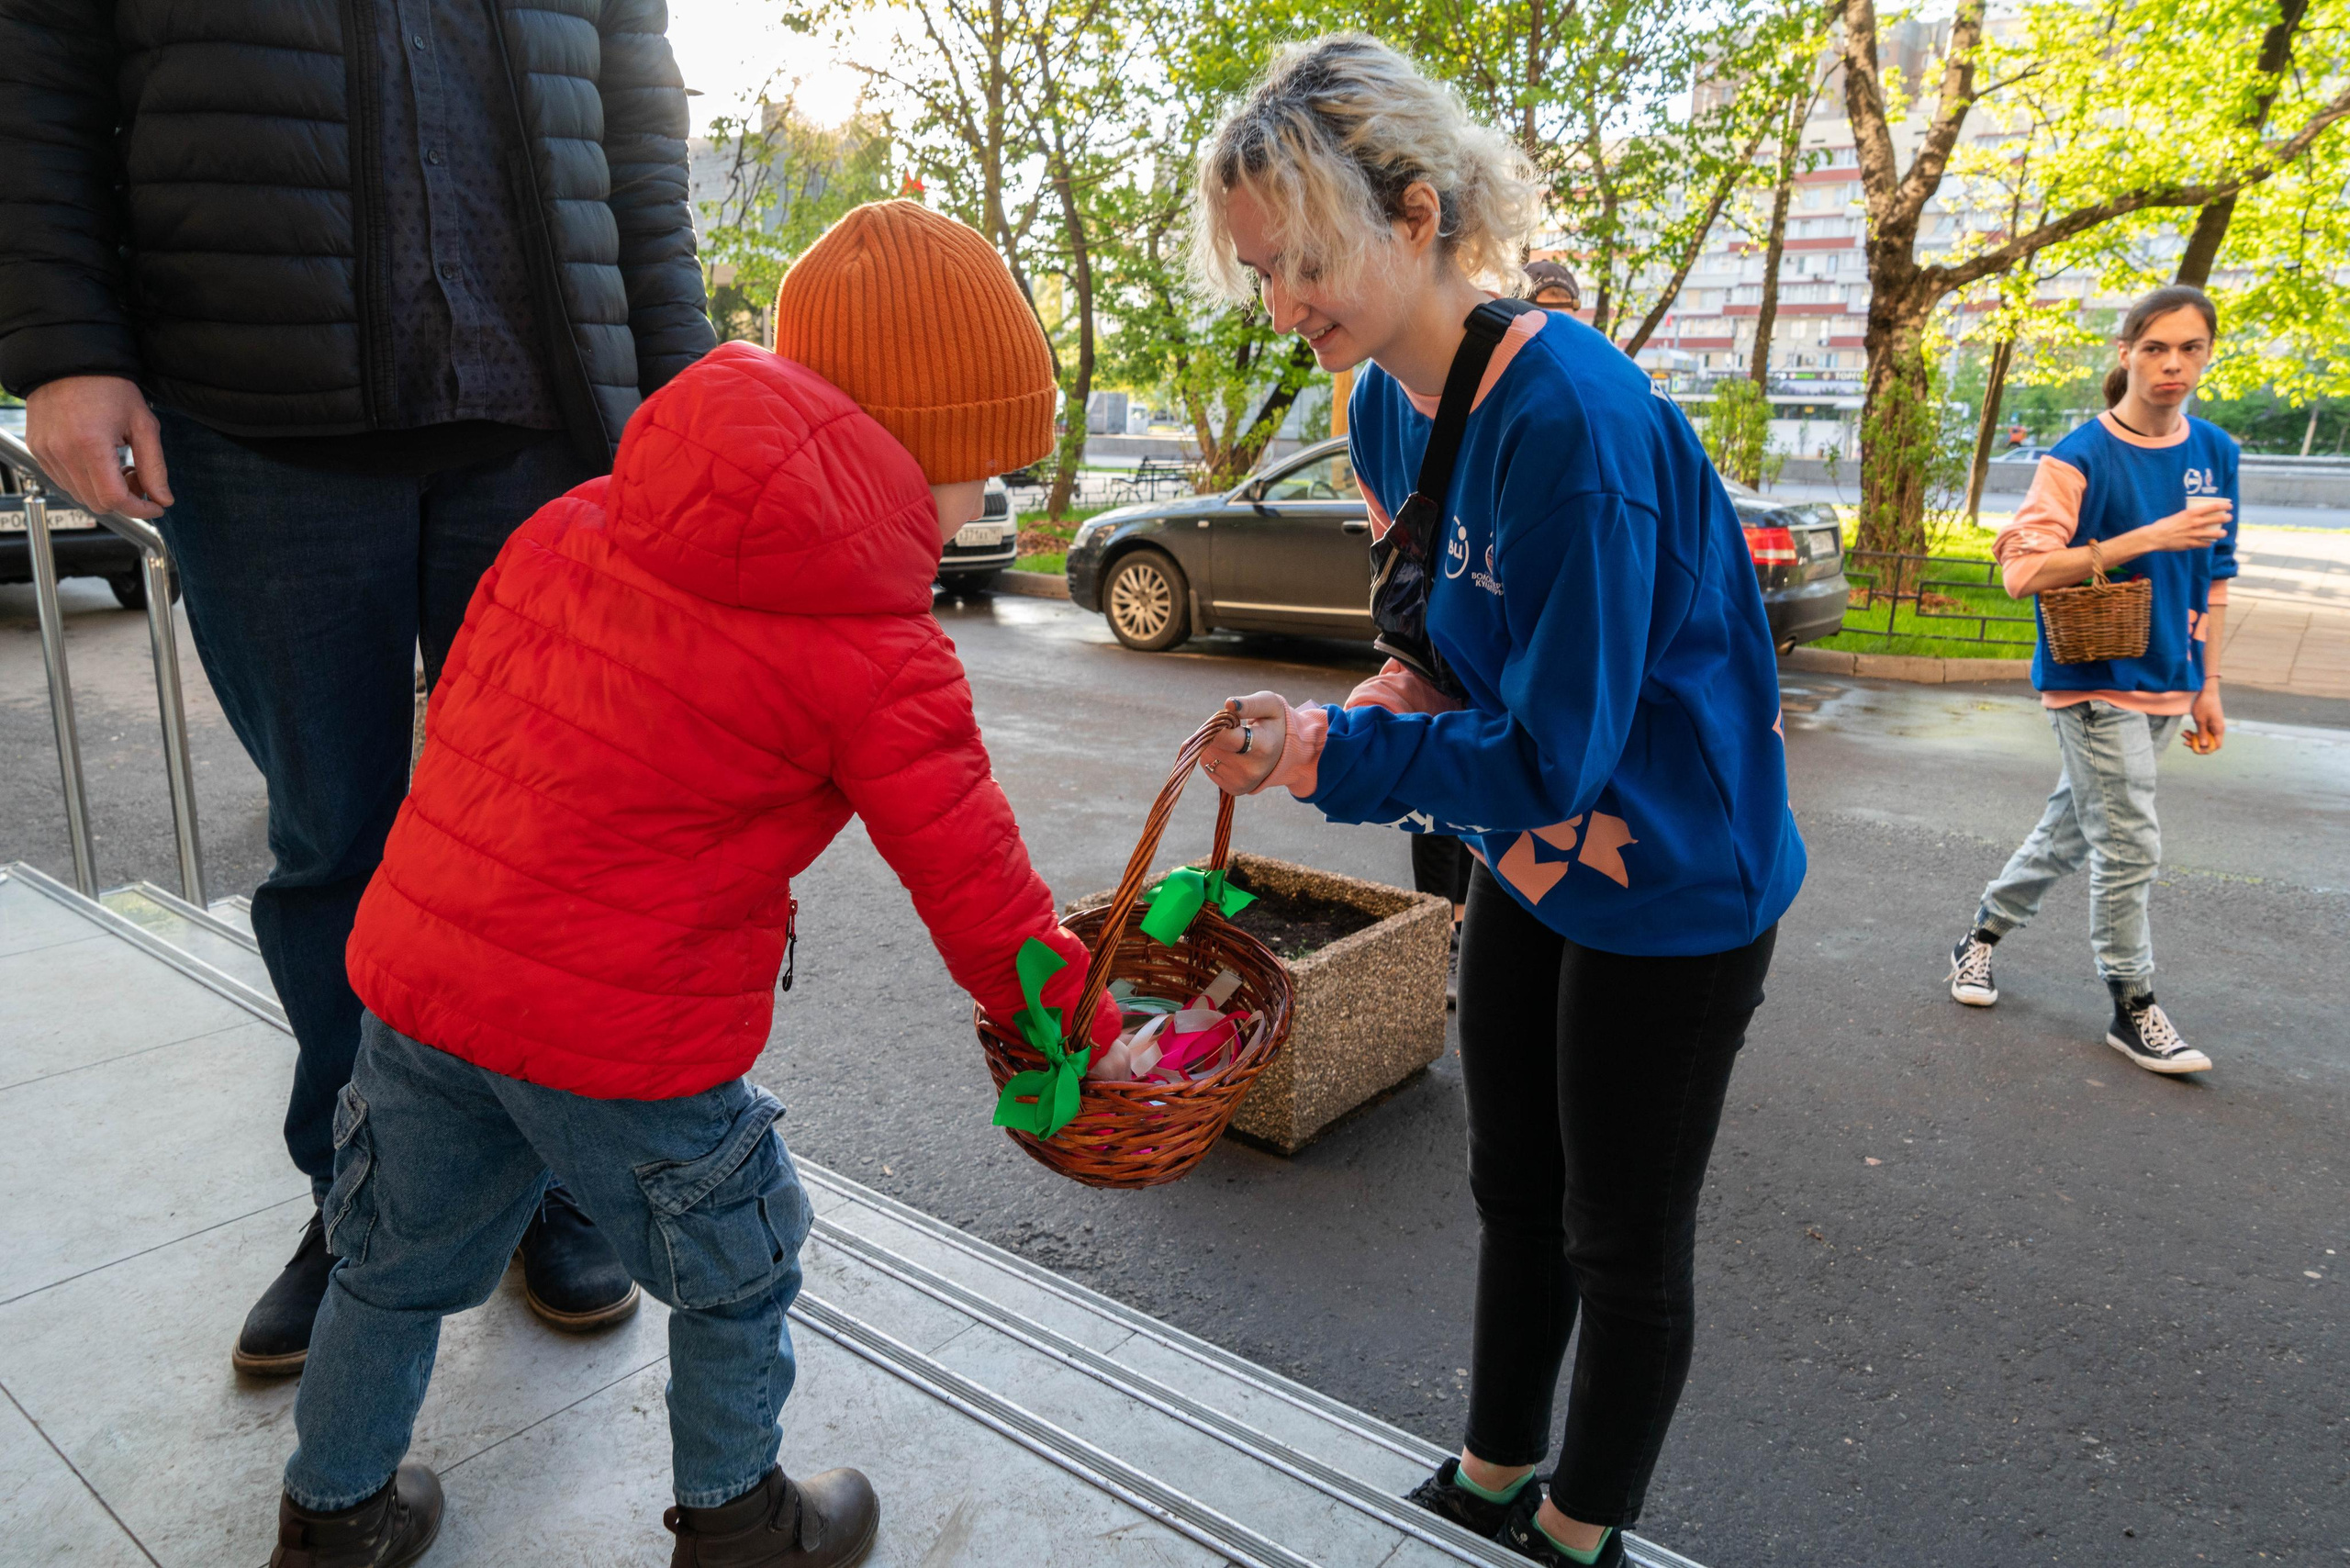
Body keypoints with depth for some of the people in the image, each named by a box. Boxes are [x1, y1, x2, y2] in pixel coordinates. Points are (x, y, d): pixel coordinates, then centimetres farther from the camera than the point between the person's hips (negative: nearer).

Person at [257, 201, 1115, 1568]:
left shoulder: (577, 521, 4)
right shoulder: (880, 657, -13)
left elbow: (457, 712, 12)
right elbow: (975, 887, -9)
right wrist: (1086, 1033, 7)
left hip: (416, 964, 7)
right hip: (628, 1036, -6)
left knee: (401, 1259, 26)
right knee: (735, 1277, 20)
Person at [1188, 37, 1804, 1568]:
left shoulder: (1570, 417, -30)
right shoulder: (1390, 402, -3)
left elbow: (1552, 751, -27)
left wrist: (1327, 751, -22)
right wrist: (1407, 687, -10)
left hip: (1667, 882, -8)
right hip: (1529, 862, 8)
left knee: (1623, 1245, 12)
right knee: (1515, 1198, 23)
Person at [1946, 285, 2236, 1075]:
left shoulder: (2215, 452, 7)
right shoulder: (2079, 458, -12)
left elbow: (2213, 578, 14)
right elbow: (2022, 568, -18)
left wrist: (2207, 685, 13)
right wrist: (2148, 538, -24)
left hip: (2165, 687, 6)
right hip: (2092, 682, -6)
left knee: (2073, 827, 15)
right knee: (2130, 847, -4)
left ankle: (1982, 935, 32)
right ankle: (2133, 1008, 10)